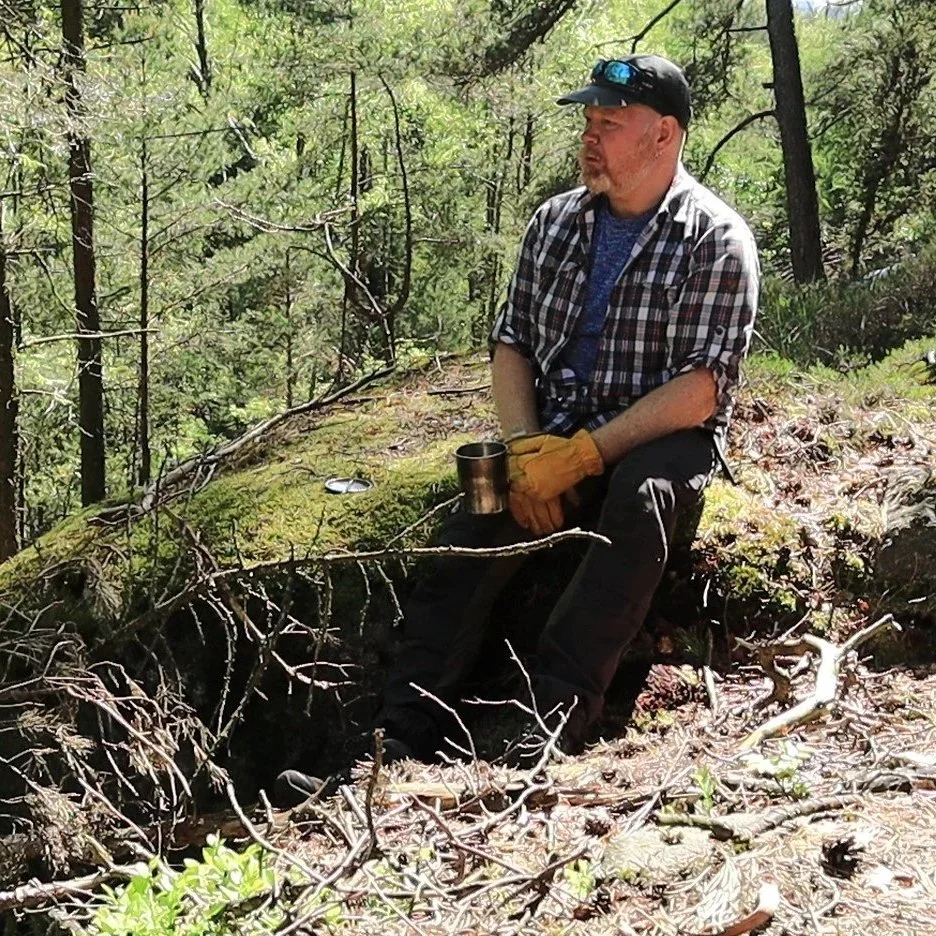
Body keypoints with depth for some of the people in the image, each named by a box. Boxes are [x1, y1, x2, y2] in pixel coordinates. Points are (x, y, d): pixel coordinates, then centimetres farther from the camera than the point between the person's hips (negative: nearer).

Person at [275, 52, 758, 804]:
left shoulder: (717, 241, -8)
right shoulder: (556, 222, 9)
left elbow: (701, 387, -16)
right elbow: (511, 343, 9)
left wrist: (584, 454, -24)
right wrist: (524, 451, -10)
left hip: (660, 439, -4)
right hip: (555, 439, 4)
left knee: (640, 498, -38)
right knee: (470, 538, -22)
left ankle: (554, 726, -39)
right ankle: (405, 745, -27)